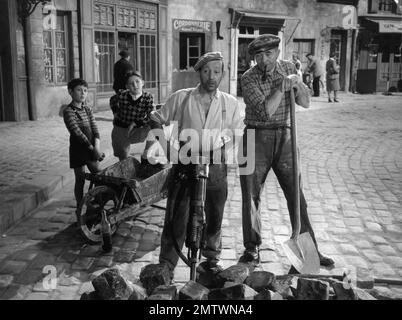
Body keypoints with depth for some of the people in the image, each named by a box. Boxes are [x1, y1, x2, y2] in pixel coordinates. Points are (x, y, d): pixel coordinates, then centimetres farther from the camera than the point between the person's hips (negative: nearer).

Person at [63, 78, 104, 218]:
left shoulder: (87, 109, 9)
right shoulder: (68, 111, -12)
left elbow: (94, 128, 2)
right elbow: (77, 133, -19)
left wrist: (97, 146, -15)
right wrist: (93, 148, -22)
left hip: (91, 148, 6)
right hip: (78, 149, -6)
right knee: (80, 180, 2)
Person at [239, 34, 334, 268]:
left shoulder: (288, 68, 6)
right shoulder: (249, 78, -8)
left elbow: (306, 103, 4)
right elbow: (265, 111, -19)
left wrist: (297, 84, -12)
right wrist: (282, 86, -19)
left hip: (284, 137, 3)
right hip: (256, 138, -2)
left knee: (296, 196, 3)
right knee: (251, 196, 3)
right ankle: (252, 249, 17)